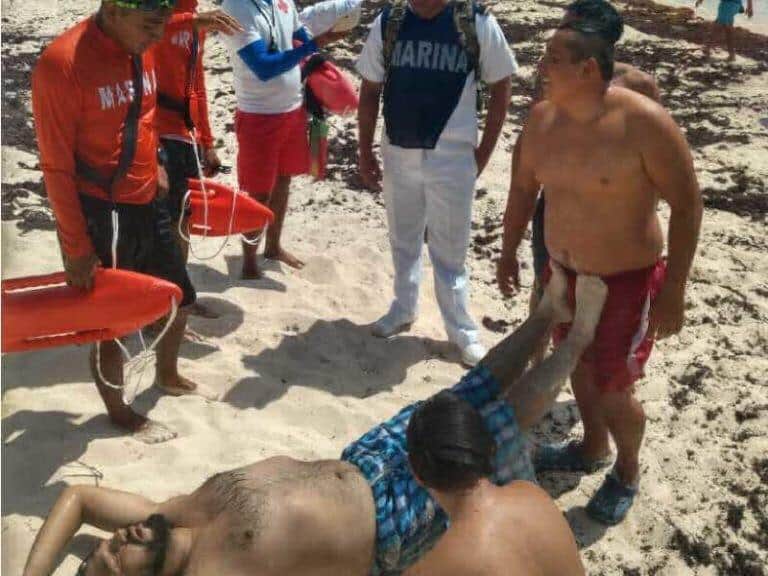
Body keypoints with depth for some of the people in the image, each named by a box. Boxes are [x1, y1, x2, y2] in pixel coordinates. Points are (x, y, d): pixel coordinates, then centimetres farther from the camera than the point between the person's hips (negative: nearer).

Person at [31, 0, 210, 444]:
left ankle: (168, 375, 48)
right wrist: (77, 248, -16)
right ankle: (120, 412, 33)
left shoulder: (142, 49, 1)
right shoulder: (62, 63, -22)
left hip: (148, 203, 8)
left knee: (181, 296, 21)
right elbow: (56, 167, -18)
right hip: (100, 214, -8)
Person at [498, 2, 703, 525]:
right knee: (578, 365, 22)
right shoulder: (543, 118, -5)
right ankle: (593, 448, 49)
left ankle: (627, 472, 33)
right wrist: (509, 251, 15)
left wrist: (674, 289, -18)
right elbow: (524, 187, 10)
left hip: (626, 279, -6)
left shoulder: (645, 123, -24)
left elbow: (687, 204, -17)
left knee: (612, 391, 3)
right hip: (564, 271, 6)